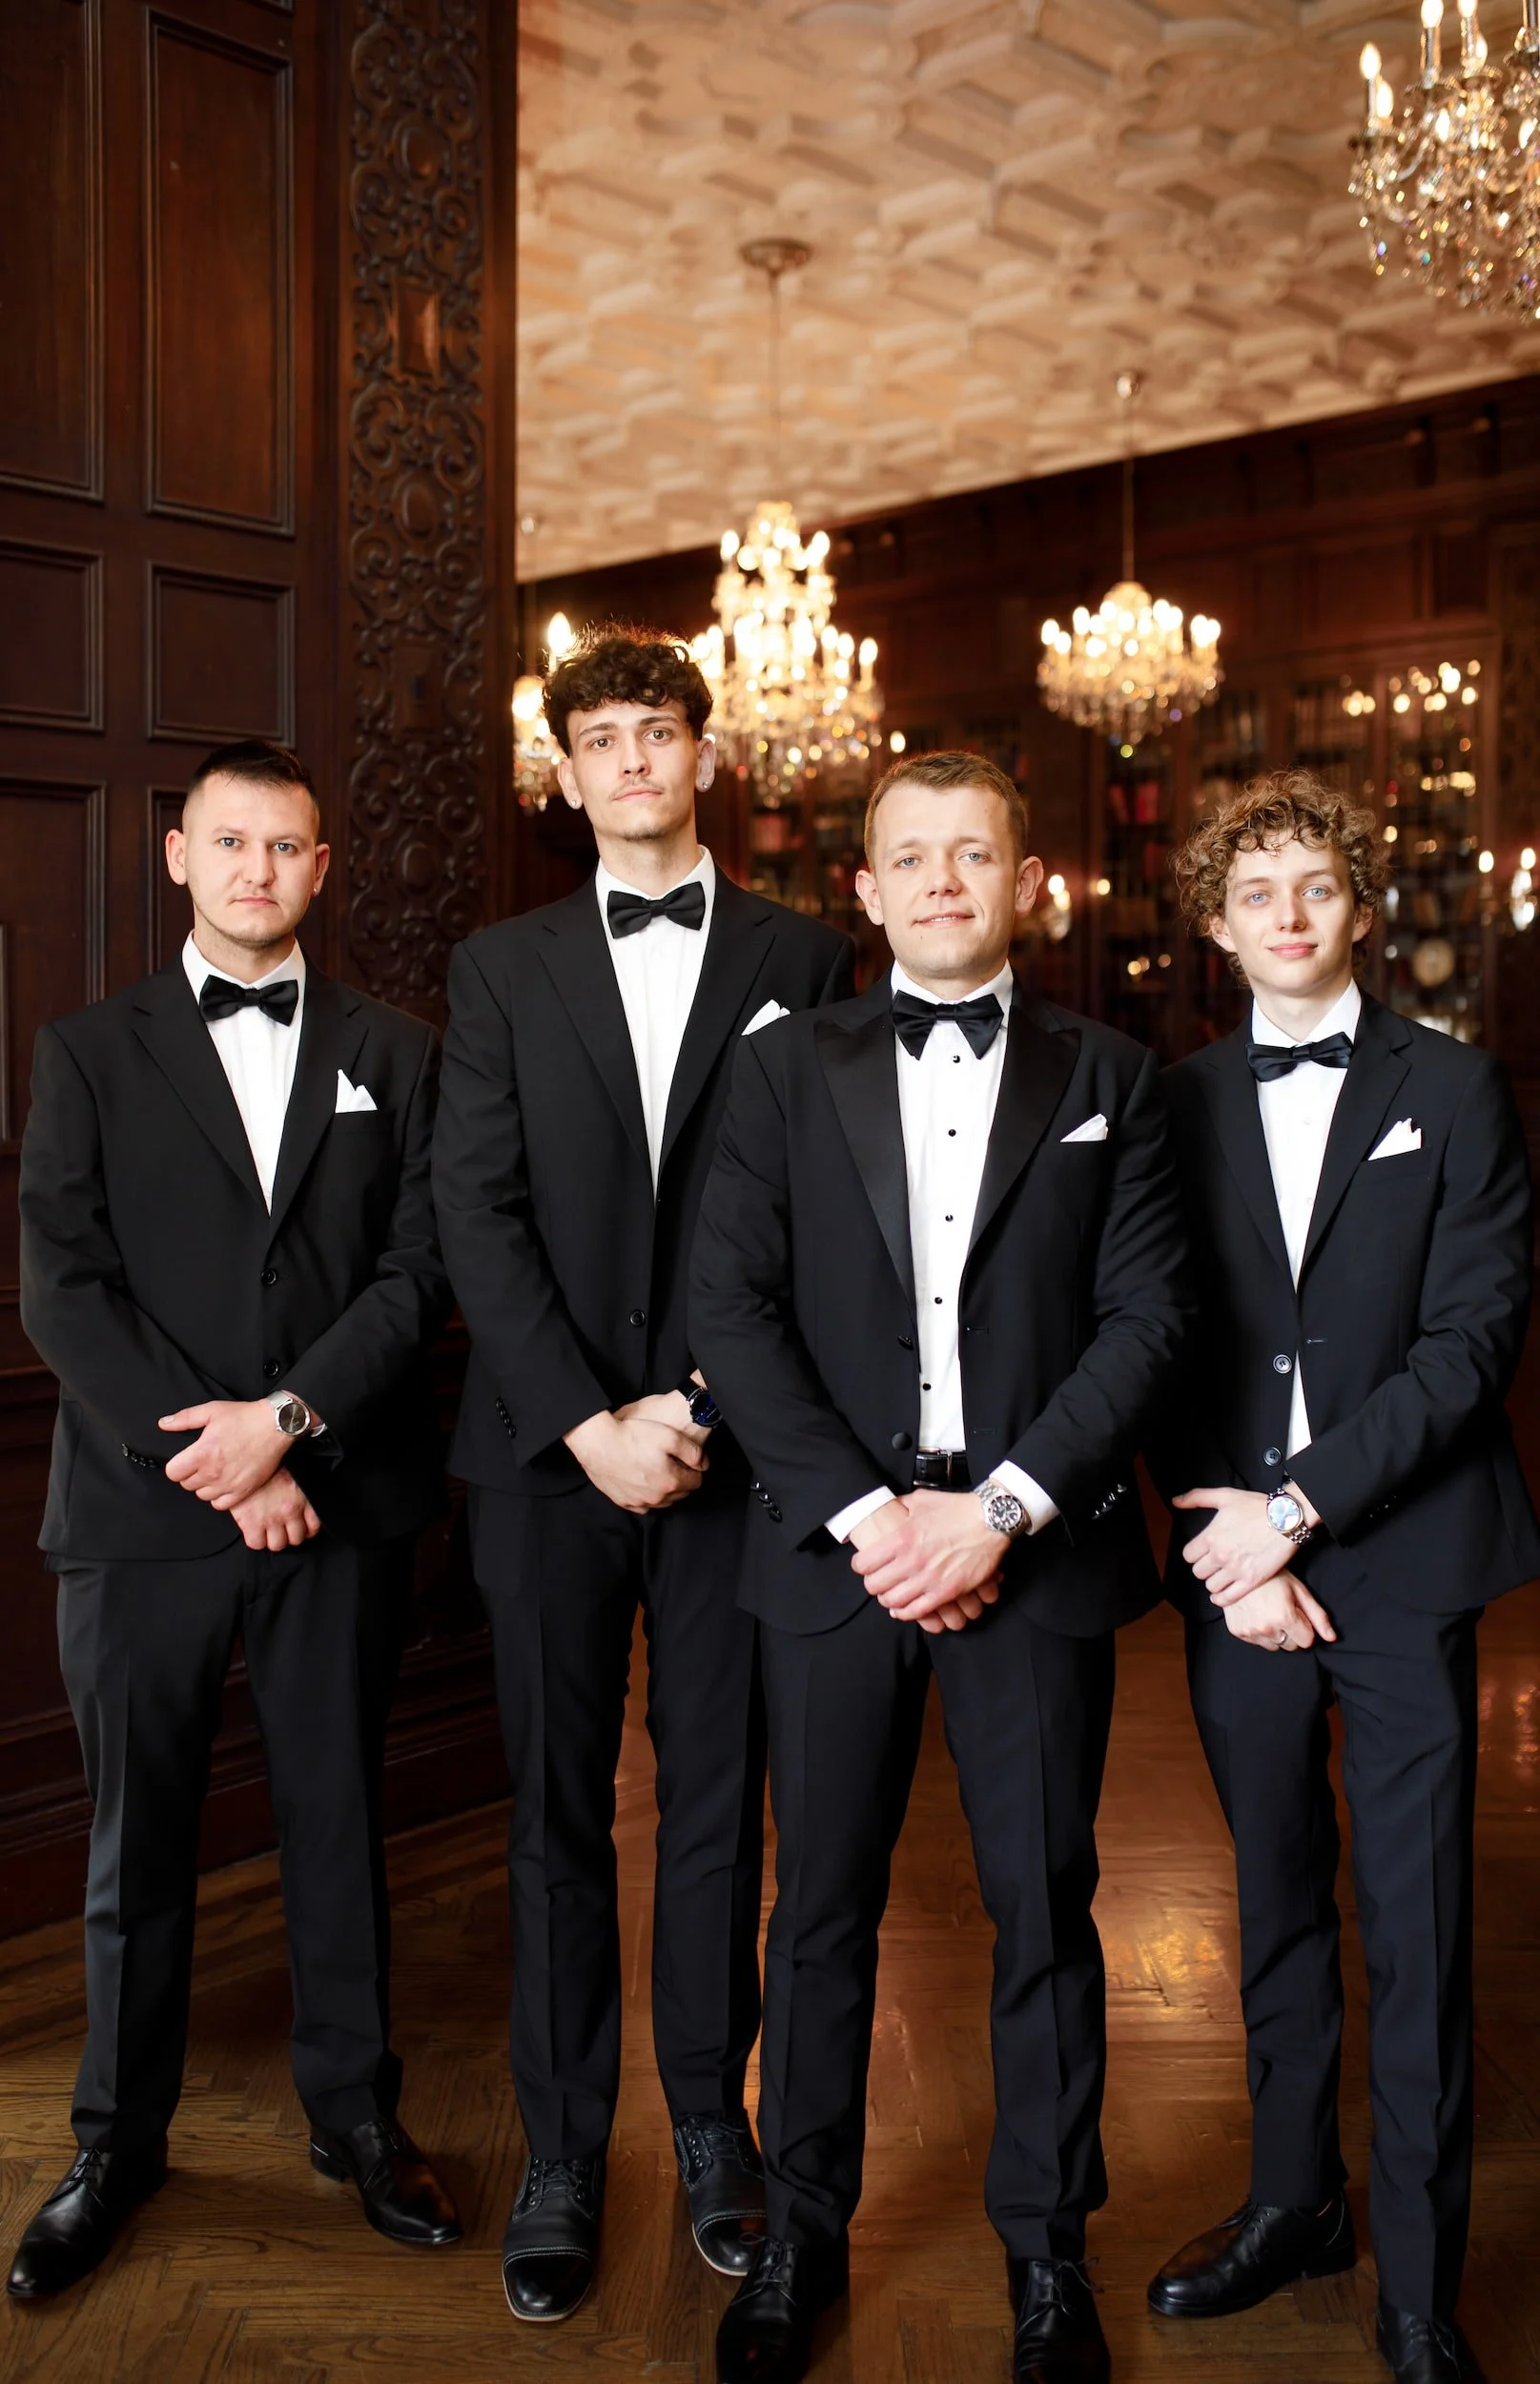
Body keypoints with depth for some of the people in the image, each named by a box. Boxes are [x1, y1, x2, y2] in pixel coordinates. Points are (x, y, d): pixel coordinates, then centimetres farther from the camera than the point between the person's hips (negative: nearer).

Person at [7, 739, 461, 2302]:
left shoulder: (393, 1055, 8)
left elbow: (419, 1272, 0)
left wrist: (290, 1418, -14)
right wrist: (209, 1457, -12)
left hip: (339, 1507, 1)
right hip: (140, 1512, 0)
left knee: (338, 1824, 11)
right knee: (137, 1844, 10)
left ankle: (356, 2117, 28)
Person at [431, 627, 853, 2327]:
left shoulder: (801, 958, 6)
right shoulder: (503, 969, 8)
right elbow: (476, 1216, -1)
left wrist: (696, 1405, -9)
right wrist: (588, 1423, -10)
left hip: (732, 1448, 0)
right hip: (548, 1451, 1)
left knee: (718, 1803, 9)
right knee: (556, 1814, 7)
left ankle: (712, 2128, 25)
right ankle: (561, 2155, 20)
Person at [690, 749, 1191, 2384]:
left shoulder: (1106, 1077, 7)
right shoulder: (786, 1069, 6)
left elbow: (1146, 1312, 0)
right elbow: (729, 1310, -2)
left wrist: (1003, 1508, -11)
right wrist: (866, 1511, -11)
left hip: (1037, 1550, 0)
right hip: (835, 1546, 0)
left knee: (1044, 1909, 9)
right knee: (822, 1910, 9)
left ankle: (1046, 2247, 28)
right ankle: (799, 2235, 28)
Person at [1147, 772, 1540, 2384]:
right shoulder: (1178, 1107, 8)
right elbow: (1165, 1349, 5)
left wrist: (1302, 1503, -13)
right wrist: (1232, 1553, -5)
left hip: (1402, 1554, -2)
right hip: (1238, 1559, 2)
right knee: (1276, 1902, 14)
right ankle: (1291, 2201, 32)